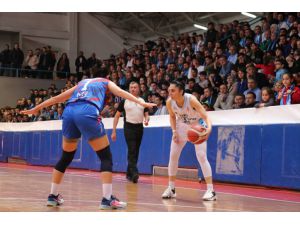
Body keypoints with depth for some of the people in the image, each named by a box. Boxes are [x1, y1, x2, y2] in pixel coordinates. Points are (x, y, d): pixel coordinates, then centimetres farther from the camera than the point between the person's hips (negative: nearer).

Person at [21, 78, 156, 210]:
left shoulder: (82, 83, 38)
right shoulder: (106, 82, 28)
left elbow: (57, 98, 38)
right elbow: (120, 92, 7)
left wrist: (36, 108, 45)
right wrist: (141, 103, -5)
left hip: (69, 112, 5)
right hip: (87, 112, -5)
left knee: (66, 158, 21)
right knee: (106, 157, 3)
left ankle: (53, 196, 27)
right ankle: (107, 199, -7)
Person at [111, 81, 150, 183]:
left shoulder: (143, 101, 11)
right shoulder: (124, 101, 2)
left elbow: (146, 115, 15)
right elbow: (117, 116, 4)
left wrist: (146, 120, -11)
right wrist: (114, 131, -2)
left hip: (139, 128, 4)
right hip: (129, 127, -4)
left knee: (136, 152, 8)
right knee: (131, 151, -17)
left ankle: (129, 174, 18)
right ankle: (134, 173, -25)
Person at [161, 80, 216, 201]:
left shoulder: (191, 100, -34)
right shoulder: (169, 102, -21)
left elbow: (205, 116, -36)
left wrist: (209, 128, -56)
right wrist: (174, 131, -11)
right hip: (182, 126, 5)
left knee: (201, 156, -15)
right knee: (173, 156, 2)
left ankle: (211, 190, -11)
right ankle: (171, 188, 14)